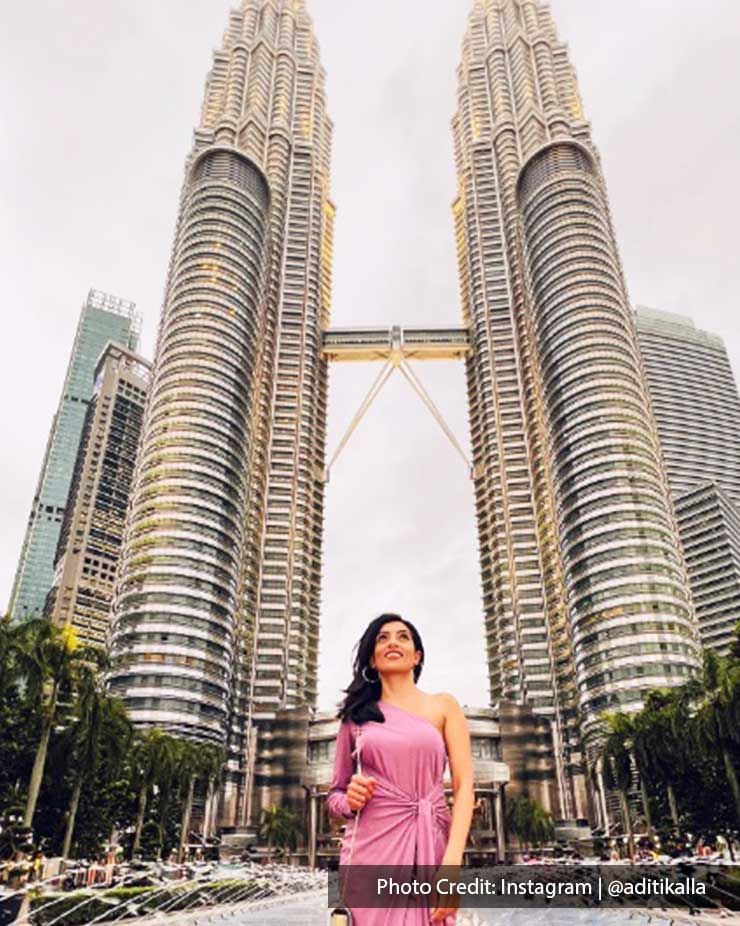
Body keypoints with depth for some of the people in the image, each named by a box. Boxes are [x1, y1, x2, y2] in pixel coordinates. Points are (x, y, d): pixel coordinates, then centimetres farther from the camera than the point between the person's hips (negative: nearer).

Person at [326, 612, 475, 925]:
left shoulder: (443, 706, 6)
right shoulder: (356, 715, 10)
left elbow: (464, 786, -3)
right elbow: (335, 795, 16)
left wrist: (452, 861, -17)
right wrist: (349, 800, -8)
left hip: (430, 846, -1)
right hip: (372, 845, 1)